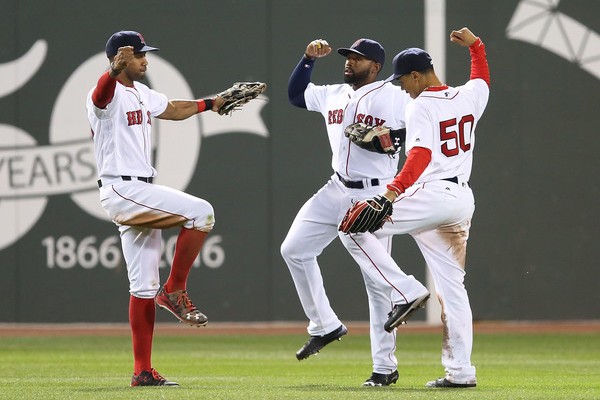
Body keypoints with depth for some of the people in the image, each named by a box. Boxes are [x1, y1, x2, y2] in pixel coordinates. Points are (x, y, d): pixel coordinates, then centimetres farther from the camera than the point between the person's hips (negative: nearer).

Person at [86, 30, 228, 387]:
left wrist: (213, 103, 33)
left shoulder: (141, 93, 16)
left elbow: (173, 110, 34)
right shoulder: (108, 93, -12)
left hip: (138, 191, 9)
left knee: (144, 286, 8)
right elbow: (102, 91, -38)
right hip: (122, 189, -9)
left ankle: (143, 372, 9)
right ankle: (175, 291, -7)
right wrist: (116, 69, -58)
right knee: (201, 212, -18)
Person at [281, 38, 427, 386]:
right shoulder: (333, 95, 12)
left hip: (375, 196, -7)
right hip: (337, 190, 7)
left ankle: (385, 367, 0)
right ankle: (325, 326, 12)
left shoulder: (394, 97, -7)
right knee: (294, 249, -1)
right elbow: (295, 93, 24)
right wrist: (309, 59, 12)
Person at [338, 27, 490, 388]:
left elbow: (421, 155, -25)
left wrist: (395, 190, -36)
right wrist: (475, 45, 45)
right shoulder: (469, 97, 11)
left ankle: (403, 294, -8)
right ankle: (460, 371, 8)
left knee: (354, 229, -1)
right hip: (463, 199, 8)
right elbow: (483, 77, 37)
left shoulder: (420, 106, -10)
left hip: (431, 196, -8)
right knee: (451, 286, 11)